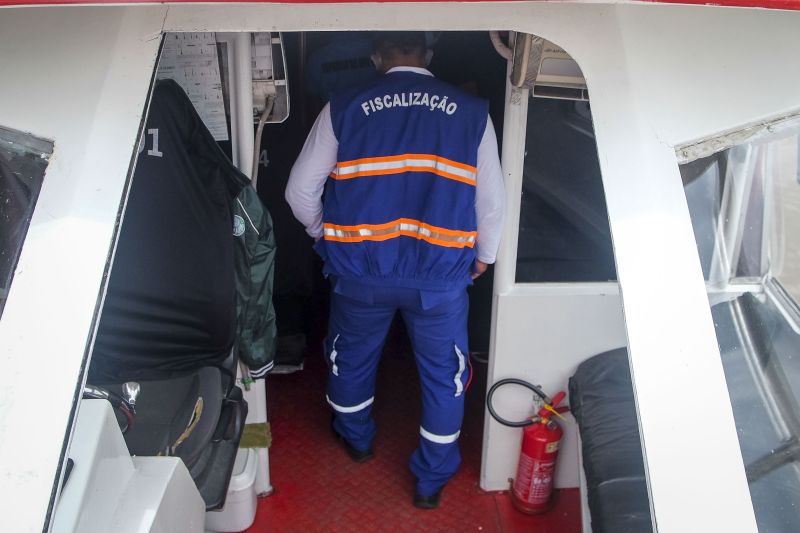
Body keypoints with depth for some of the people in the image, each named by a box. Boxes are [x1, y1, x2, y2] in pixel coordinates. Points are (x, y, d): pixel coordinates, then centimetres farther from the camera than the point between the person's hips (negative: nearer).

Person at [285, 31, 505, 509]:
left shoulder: (343, 109, 0)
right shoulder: (471, 112, 0)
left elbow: (301, 191, 2)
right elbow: (492, 201, 1)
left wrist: (326, 236, 21)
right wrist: (483, 256, 18)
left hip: (359, 271, 1)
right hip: (441, 275, 0)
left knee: (352, 355, 26)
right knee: (444, 372, 19)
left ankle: (357, 438, 51)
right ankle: (432, 480, 33)